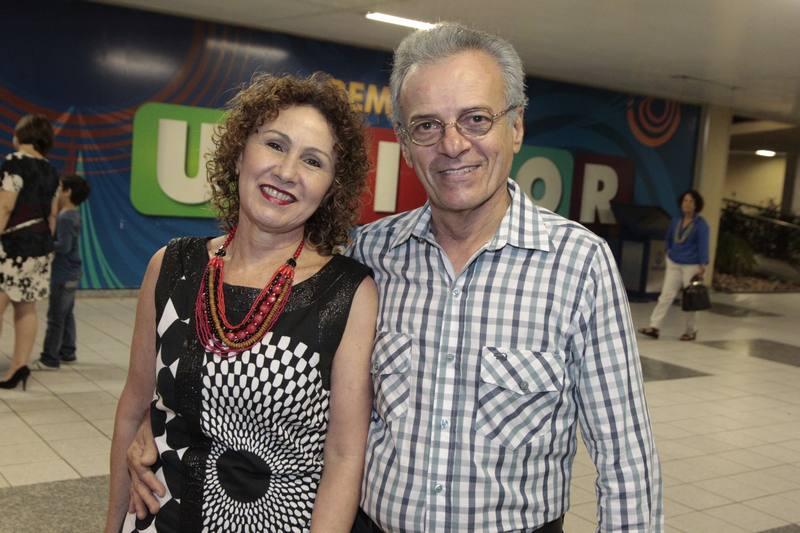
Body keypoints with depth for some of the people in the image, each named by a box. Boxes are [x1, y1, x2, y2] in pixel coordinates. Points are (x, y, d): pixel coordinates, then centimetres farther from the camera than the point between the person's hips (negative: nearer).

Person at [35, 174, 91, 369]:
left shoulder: (65, 217, -19)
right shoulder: (73, 214, 10)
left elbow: (63, 246, -24)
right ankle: (67, 352, 23)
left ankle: (50, 358, 3)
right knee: (66, 314, 16)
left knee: (55, 316, -3)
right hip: (70, 274, 10)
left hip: (63, 275, -10)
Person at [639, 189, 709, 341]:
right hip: (673, 264, 5)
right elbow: (669, 239, 22)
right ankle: (654, 327, -4)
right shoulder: (676, 220, 6)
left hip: (691, 266, -5)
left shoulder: (701, 224, -10)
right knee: (666, 295, -1)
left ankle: (691, 331, 18)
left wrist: (702, 266, -23)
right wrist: (669, 254, 25)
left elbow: (703, 245, -16)